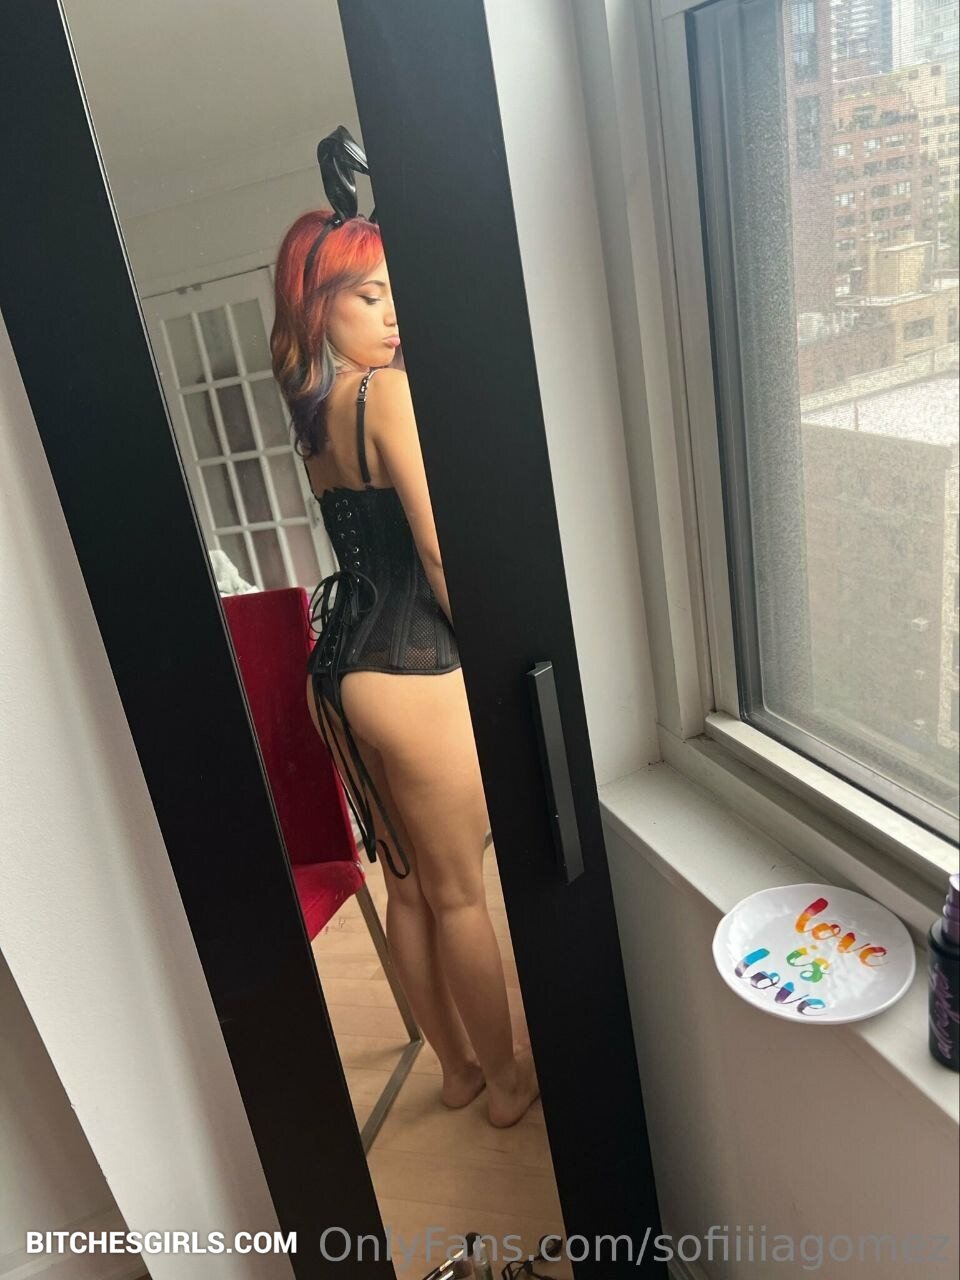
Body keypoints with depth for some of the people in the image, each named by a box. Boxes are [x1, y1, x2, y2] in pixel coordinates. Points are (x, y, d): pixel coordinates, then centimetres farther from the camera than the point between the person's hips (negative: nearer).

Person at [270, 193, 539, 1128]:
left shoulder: (310, 403, 11)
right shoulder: (388, 391, -15)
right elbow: (442, 555, -17)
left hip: (340, 666, 9)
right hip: (410, 672, -8)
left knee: (407, 886, 20)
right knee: (459, 894, 9)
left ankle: (458, 1066, 38)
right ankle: (507, 1078, 30)